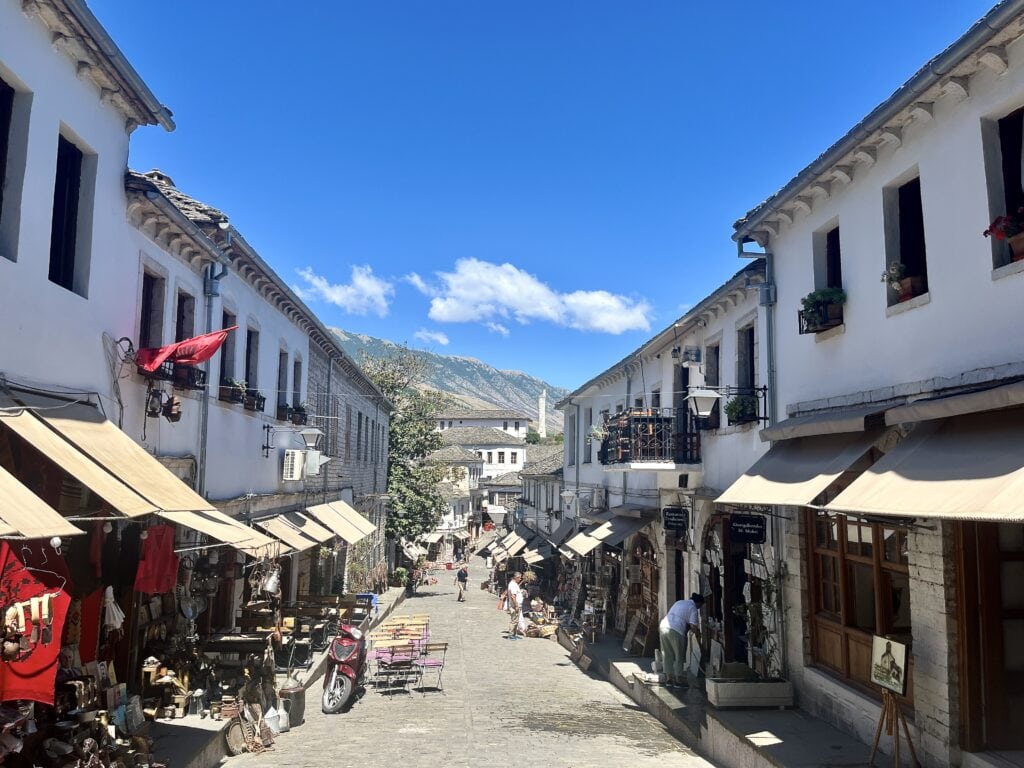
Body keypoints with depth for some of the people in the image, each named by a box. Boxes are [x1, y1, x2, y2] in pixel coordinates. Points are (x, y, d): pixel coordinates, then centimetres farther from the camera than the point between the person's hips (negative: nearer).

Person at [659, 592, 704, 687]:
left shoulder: (679, 602, 24)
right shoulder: (693, 608, 0)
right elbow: (694, 627, -7)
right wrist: (699, 637, 3)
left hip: (663, 626, 8)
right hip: (676, 631, -8)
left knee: (668, 655, 15)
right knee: (679, 656, 5)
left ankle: (670, 678, 20)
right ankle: (679, 680, 9)